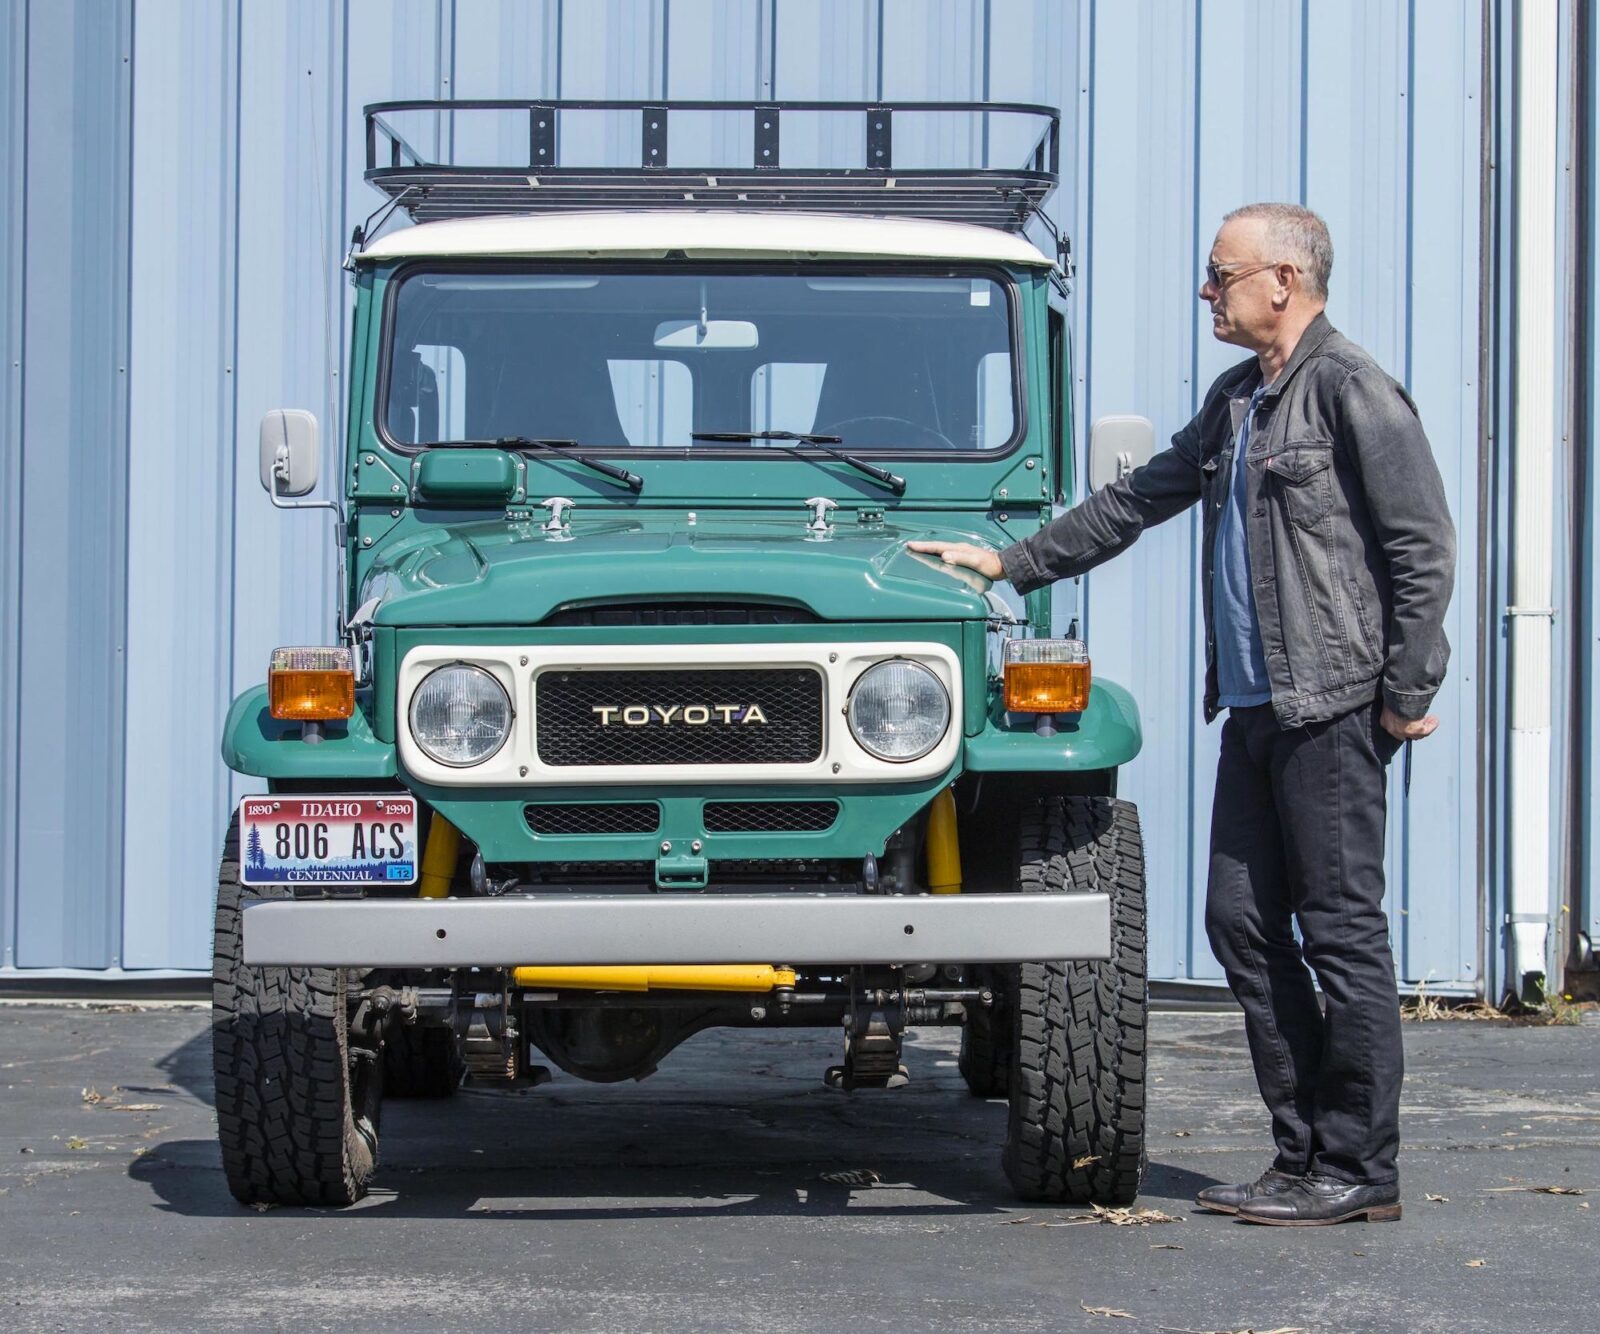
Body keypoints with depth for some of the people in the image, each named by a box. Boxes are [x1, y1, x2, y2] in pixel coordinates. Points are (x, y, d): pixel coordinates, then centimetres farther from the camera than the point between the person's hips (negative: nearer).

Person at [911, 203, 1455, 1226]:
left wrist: (1406, 695, -14)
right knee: (1243, 922, 7)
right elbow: (1139, 502, 28)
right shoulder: (1237, 401, 18)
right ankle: (1305, 1153, 14)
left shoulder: (1351, 389, -9)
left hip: (1332, 707, -9)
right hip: (1255, 707, 9)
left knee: (1342, 931, -5)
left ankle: (1360, 1171, 0)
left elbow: (1424, 546, -12)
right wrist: (1013, 564, 26)